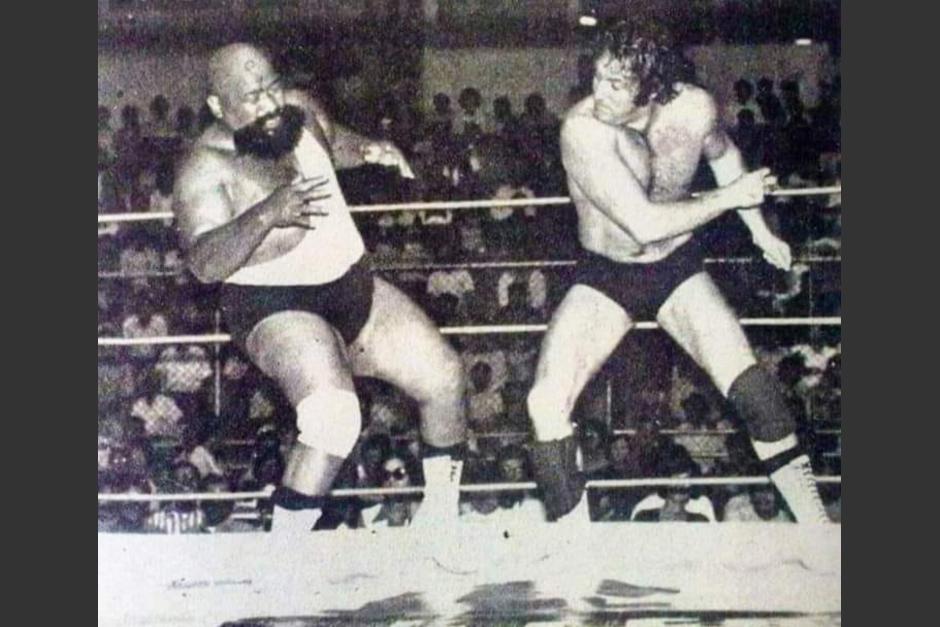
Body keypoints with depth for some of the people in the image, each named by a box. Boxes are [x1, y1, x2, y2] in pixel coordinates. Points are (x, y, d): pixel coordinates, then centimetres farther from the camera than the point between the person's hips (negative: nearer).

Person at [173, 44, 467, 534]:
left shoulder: (301, 111, 2)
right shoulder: (207, 167, -18)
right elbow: (204, 264, -31)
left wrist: (367, 150, 4)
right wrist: (268, 213, -46)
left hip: (353, 284, 7)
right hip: (276, 310, -7)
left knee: (442, 374, -4)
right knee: (334, 416, -31)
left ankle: (441, 516, 19)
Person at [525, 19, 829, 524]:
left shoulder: (694, 108, -15)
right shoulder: (584, 128, -27)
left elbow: (723, 154, 12)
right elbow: (645, 223, -29)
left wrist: (759, 228, 16)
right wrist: (730, 197, -18)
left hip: (677, 268, 2)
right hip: (604, 276, -2)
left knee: (752, 388, -14)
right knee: (547, 402, -21)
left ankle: (816, 524, 1)